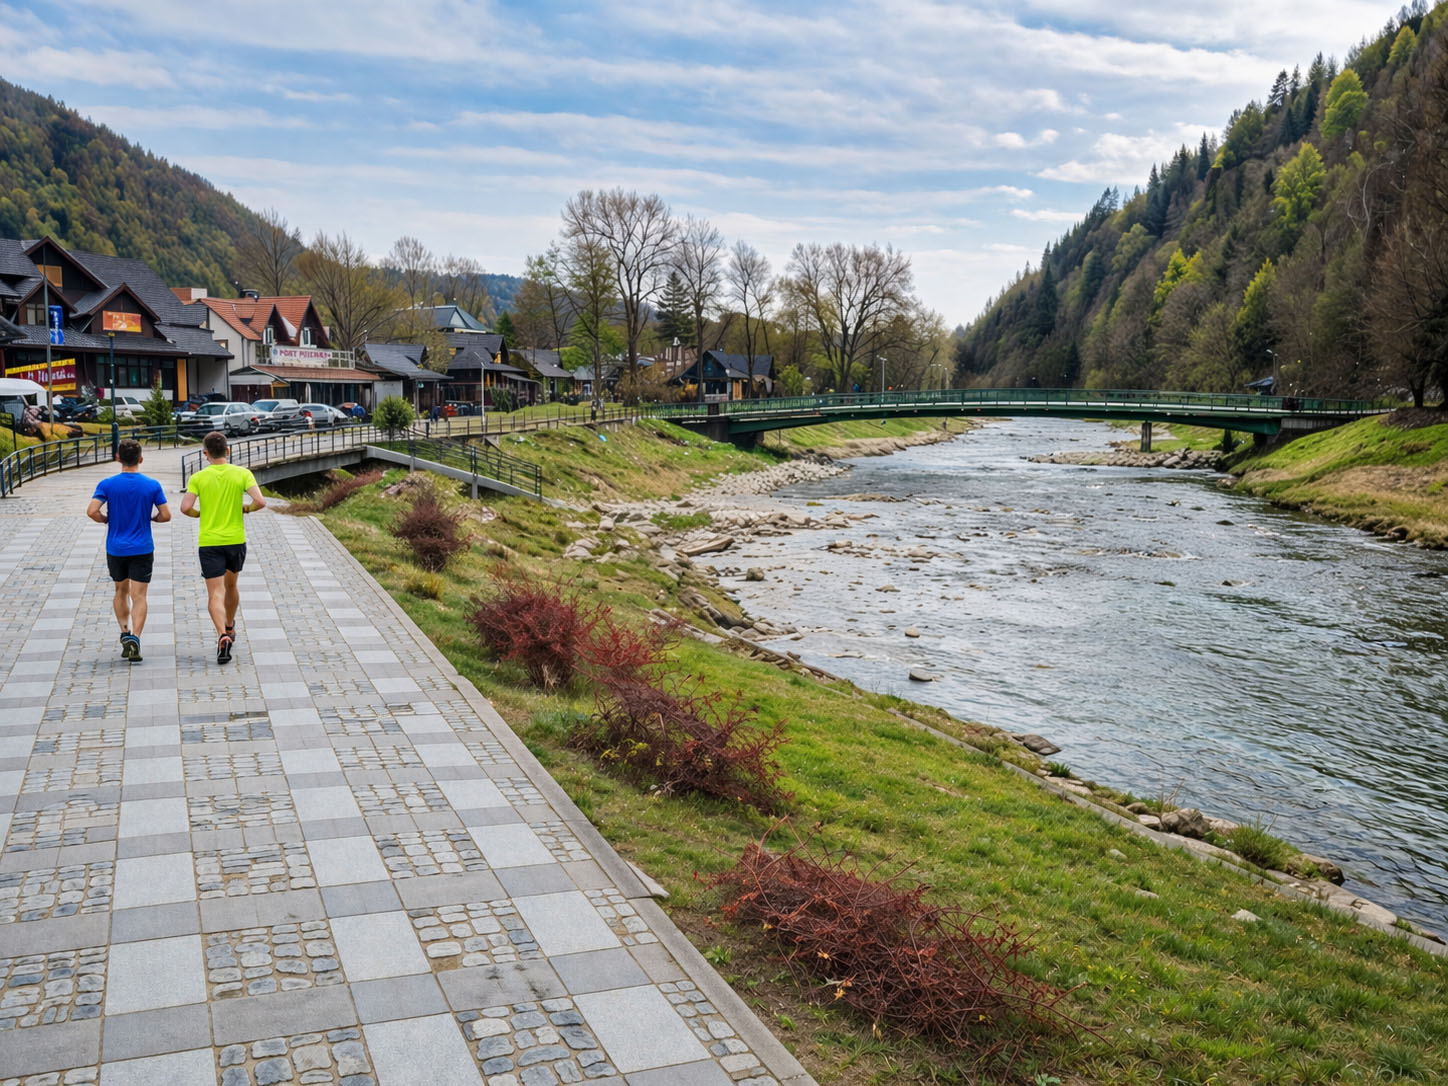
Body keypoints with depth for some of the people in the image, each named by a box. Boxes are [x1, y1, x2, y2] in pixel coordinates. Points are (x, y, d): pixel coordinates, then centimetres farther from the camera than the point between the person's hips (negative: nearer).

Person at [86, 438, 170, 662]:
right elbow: (165, 515, -5)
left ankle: (125, 633, 12)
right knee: (138, 596, -2)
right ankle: (134, 638, -16)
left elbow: (92, 511, -15)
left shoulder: (107, 485, -5)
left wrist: (106, 519, 4)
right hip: (142, 550, -1)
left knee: (121, 591, 19)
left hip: (115, 549, 1)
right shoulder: (152, 485, -5)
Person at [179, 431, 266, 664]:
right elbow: (260, 502, -13)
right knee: (231, 586, 24)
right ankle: (229, 628, 41)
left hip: (209, 542, -2)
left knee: (215, 594, -3)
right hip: (236, 540, 2)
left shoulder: (198, 478, -4)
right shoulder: (242, 474, -3)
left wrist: (200, 514, 8)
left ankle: (223, 635, -23)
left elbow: (185, 508, -12)